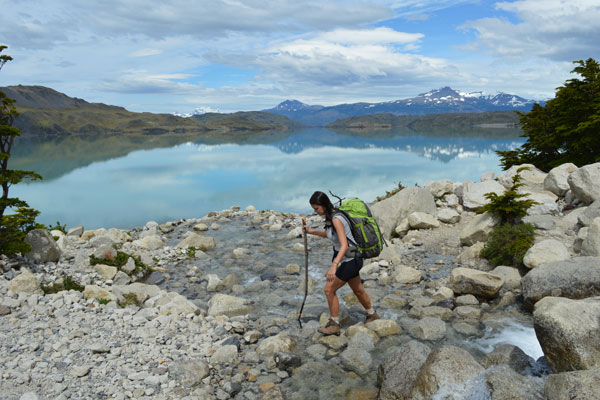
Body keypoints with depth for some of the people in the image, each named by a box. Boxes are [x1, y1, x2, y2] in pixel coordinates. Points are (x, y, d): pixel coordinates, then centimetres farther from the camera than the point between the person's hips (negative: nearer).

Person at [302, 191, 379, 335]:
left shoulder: (336, 219, -26)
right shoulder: (329, 216, 2)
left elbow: (344, 245, -33)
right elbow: (329, 234, 21)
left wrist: (334, 266, -42)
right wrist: (311, 231, 9)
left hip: (351, 260, -9)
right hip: (350, 259, 9)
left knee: (329, 289, -4)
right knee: (358, 290, 24)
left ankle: (334, 324, 9)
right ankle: (371, 314, 45)